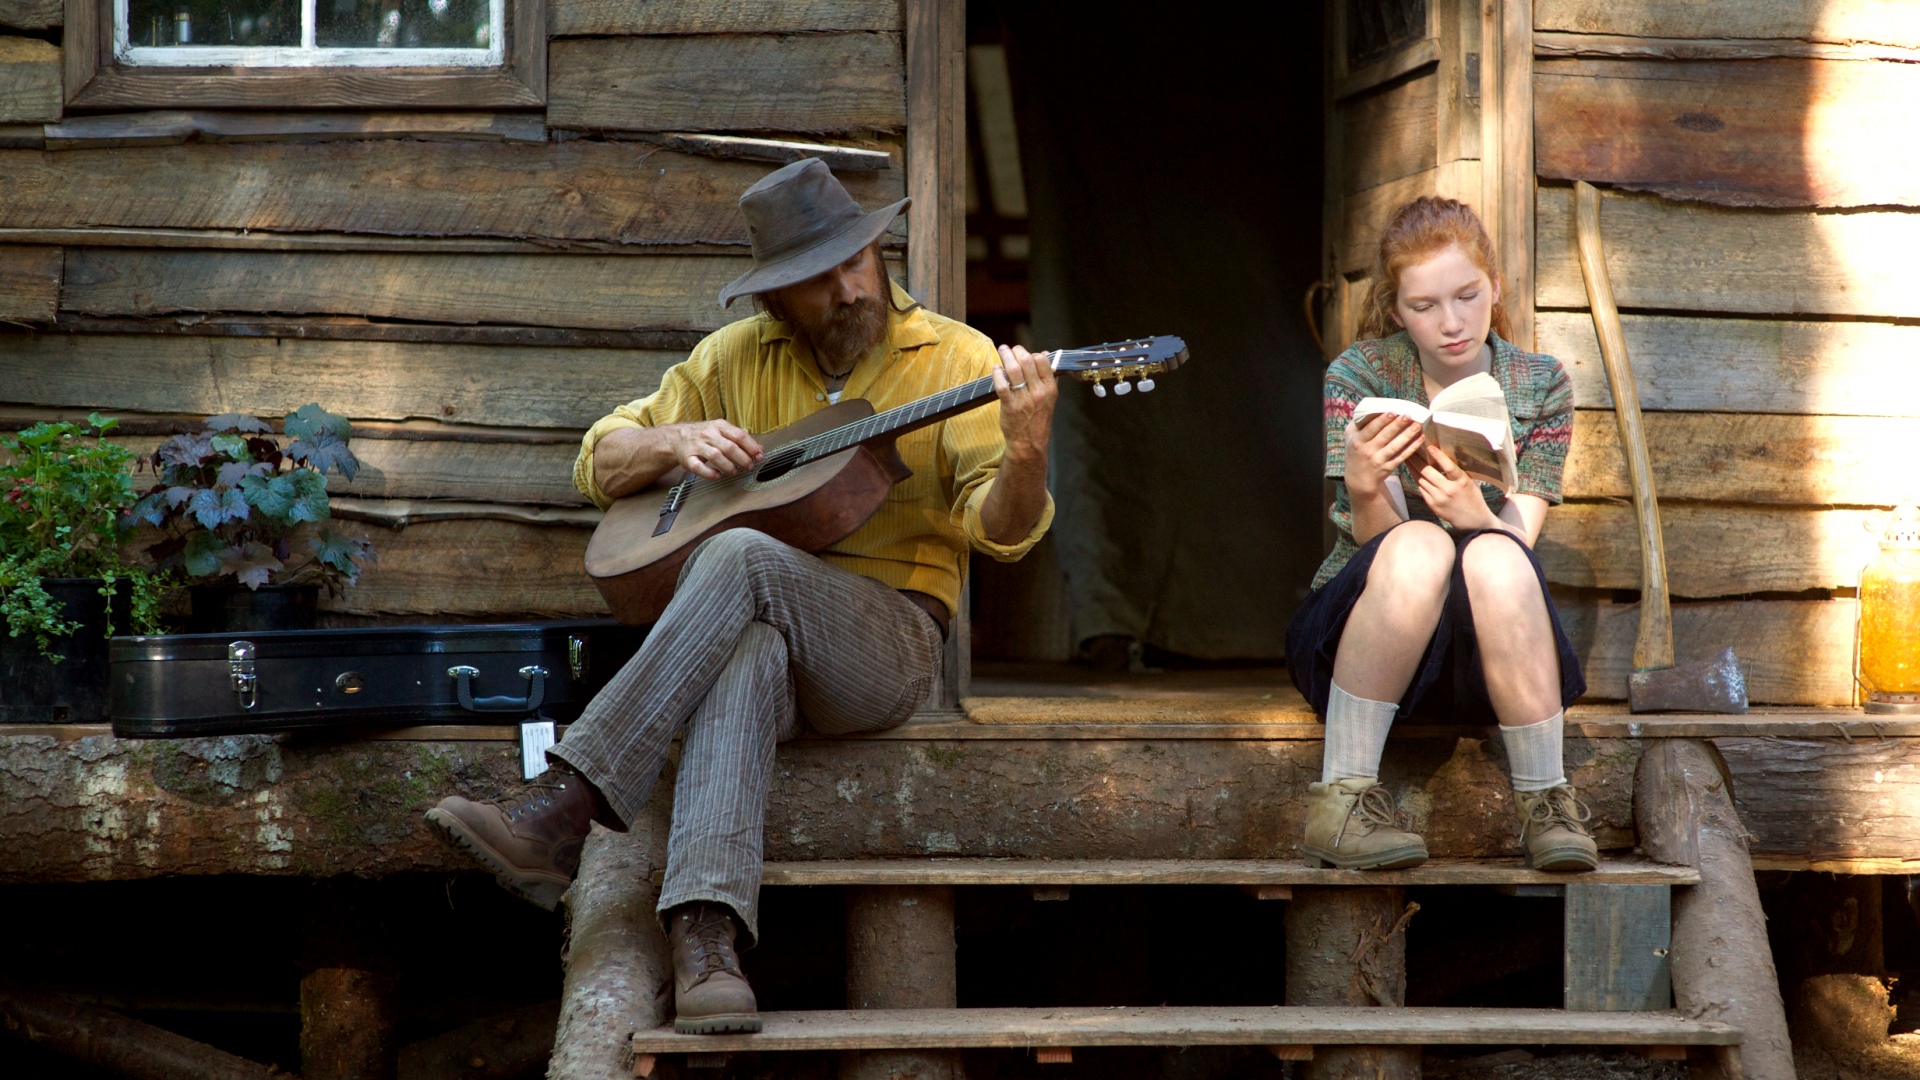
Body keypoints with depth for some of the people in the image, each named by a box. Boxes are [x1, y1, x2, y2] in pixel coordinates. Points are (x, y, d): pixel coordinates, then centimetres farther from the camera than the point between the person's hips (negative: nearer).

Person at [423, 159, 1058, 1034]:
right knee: (747, 650, -37)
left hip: (889, 643, -2)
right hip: (756, 625, 2)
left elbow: (1001, 530, -7)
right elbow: (599, 464, 17)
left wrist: (1024, 455, -30)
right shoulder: (735, 357, 12)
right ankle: (705, 937, -54)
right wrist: (675, 442, -5)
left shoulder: (954, 359, 3)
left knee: (741, 558, -33)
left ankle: (565, 807, -39)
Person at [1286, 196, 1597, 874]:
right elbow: (1378, 539, -12)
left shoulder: (1540, 386, 3)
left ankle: (1546, 803, -26)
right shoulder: (1360, 375, -2)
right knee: (1418, 547, -35)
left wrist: (1477, 515, -33)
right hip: (1357, 636, -1)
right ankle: (1342, 797, -31)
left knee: (1494, 558, -34)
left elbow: (1518, 542, -9)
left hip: (1490, 657, 1)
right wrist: (1362, 488, -36)